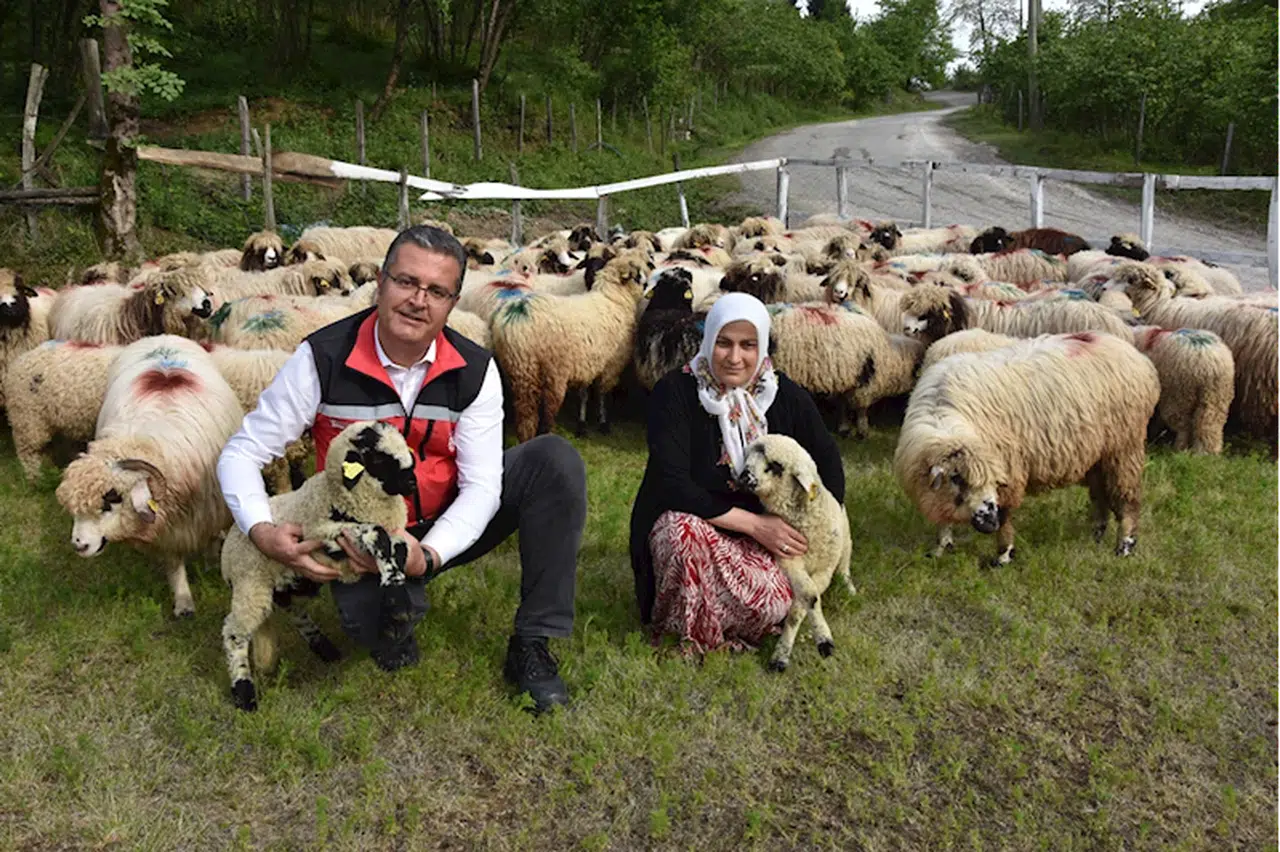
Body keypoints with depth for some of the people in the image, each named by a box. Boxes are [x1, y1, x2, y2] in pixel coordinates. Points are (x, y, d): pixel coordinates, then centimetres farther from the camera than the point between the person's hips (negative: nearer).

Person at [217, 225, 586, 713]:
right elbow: (242, 454, -10)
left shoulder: (473, 370, -12)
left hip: (449, 528, 3)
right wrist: (262, 533, -29)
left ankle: (532, 647, -13)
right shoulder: (322, 360, -15)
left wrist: (426, 557, -32)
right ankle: (395, 633, 7)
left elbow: (481, 486, -14)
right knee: (373, 622, -37)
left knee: (555, 459, -20)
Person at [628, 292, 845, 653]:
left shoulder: (787, 397, -3)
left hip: (761, 533, 3)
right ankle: (688, 637, -9)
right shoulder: (675, 391, -14)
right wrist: (754, 524, -23)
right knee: (687, 532, -38)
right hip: (683, 523, -2)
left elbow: (829, 465, 6)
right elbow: (673, 485, -22)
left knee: (773, 604, -28)